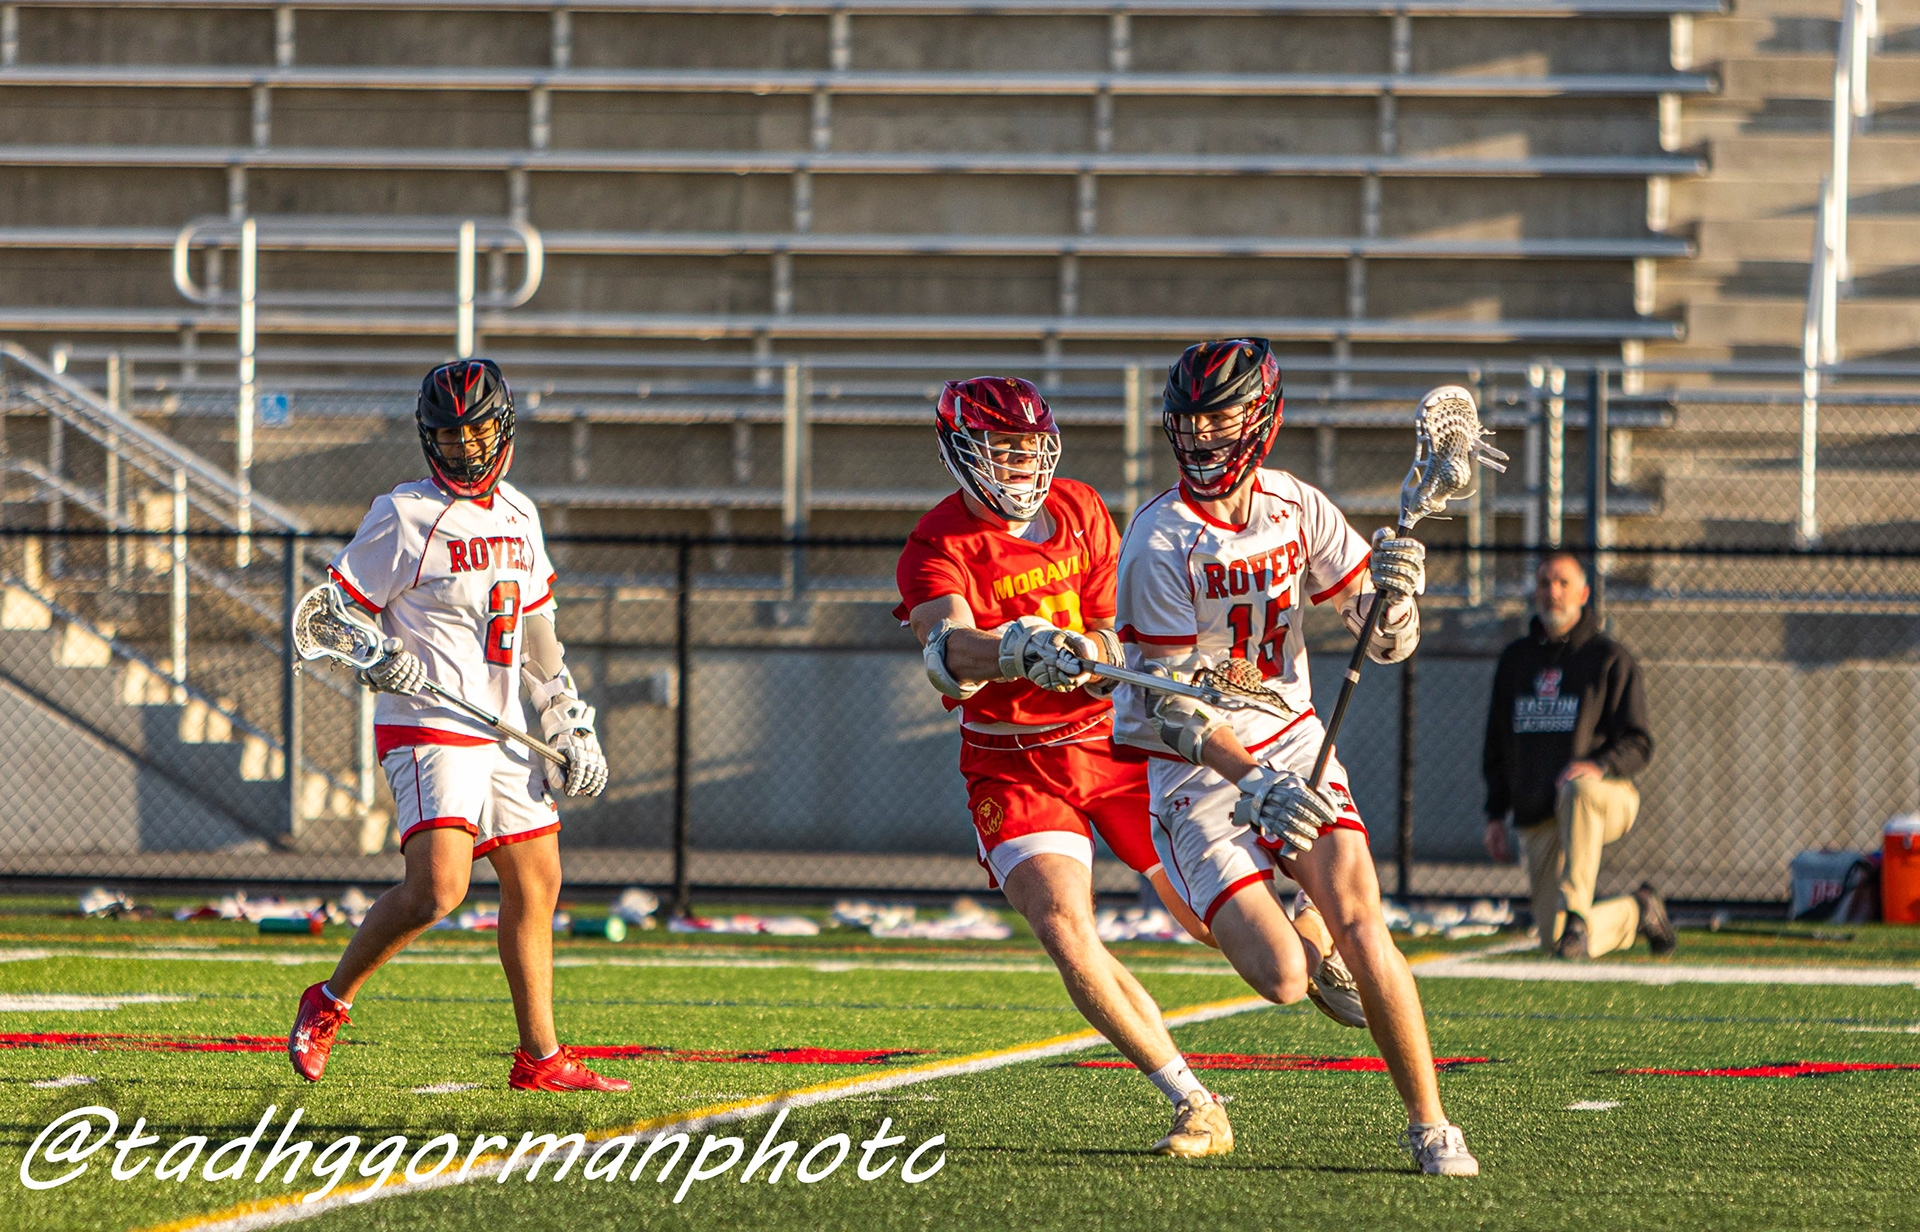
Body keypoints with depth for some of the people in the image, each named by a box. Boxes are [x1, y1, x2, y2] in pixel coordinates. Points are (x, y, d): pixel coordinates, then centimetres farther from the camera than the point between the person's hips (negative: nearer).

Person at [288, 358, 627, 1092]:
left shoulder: (518, 516, 13)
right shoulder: (404, 517, -8)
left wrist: (570, 723, 20)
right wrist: (376, 658, -24)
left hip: (501, 733, 8)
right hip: (427, 729, -8)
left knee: (537, 884, 10)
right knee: (437, 888, -21)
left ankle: (540, 1057, 18)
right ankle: (328, 1005, -3)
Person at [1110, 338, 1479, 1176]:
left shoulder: (1297, 510, -2)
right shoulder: (1160, 544, -17)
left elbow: (1386, 640, 1)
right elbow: (1169, 703, -18)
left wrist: (1394, 589, -22)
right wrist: (1253, 782, -31)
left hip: (1292, 744, 4)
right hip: (1198, 772, -3)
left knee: (1359, 925, -16)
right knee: (1281, 980, -15)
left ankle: (1428, 1126, -2)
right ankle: (1315, 958, 25)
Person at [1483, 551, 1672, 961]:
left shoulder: (1610, 658, 1)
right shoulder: (1515, 660, 15)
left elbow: (1637, 744, -6)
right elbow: (1497, 746, 21)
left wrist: (1599, 766, -26)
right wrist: (1495, 815, 12)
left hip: (1608, 800, -5)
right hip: (1537, 823, 5)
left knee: (1576, 789, -42)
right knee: (1553, 940, -4)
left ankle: (1576, 914, -39)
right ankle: (1635, 912, 26)